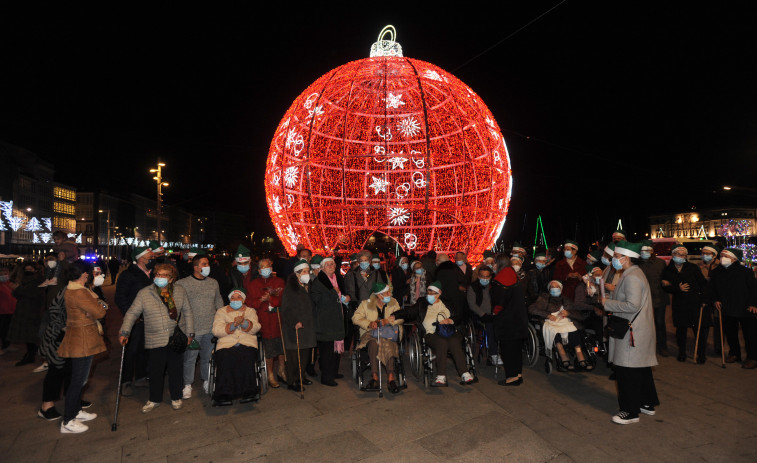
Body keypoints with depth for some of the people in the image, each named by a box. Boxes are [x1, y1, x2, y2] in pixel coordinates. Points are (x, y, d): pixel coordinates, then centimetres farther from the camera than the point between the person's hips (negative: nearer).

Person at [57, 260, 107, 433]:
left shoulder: (71, 289, 9)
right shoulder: (79, 293, -24)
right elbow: (98, 312, -23)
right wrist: (102, 304, -3)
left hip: (79, 339, 11)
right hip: (82, 341, -11)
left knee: (79, 378, 21)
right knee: (78, 380, 0)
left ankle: (76, 411, 35)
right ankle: (68, 422, 10)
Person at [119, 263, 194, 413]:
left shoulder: (180, 291, 2)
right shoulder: (144, 293, -2)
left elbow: (187, 312, 7)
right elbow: (132, 313, -1)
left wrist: (189, 333, 4)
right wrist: (125, 332, -13)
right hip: (155, 341, -1)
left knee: (176, 369, 11)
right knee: (156, 371, 9)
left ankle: (176, 398, 30)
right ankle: (154, 399, 31)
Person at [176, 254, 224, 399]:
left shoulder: (213, 283, 10)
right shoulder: (182, 284, -3)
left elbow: (219, 302, 17)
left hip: (211, 328, 3)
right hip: (192, 329, -3)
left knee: (208, 357, 12)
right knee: (189, 358, 3)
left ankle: (207, 381, 29)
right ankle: (187, 385, 20)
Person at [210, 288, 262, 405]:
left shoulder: (250, 311, 21)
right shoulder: (221, 312, 19)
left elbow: (255, 328, 3)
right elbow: (216, 331, 3)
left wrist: (243, 322, -16)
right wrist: (233, 324, -11)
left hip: (247, 344, 0)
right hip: (226, 344, 0)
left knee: (247, 359, -32)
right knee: (225, 361, -31)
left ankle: (248, 393, -28)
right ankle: (224, 396, -26)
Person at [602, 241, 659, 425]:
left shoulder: (631, 277, -20)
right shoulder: (635, 273, 12)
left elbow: (632, 305, -27)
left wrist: (608, 303, -18)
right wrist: (613, 295, 10)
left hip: (631, 333, -11)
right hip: (641, 330, 11)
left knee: (627, 371, -1)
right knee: (642, 368, 21)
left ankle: (631, 411, 10)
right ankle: (648, 404, 35)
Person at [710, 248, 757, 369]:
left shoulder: (745, 271, -7)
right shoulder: (716, 272, 5)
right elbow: (713, 288, 19)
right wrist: (716, 299, 6)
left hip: (745, 309, -4)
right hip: (727, 310, 4)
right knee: (730, 333, 13)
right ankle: (734, 354, 28)